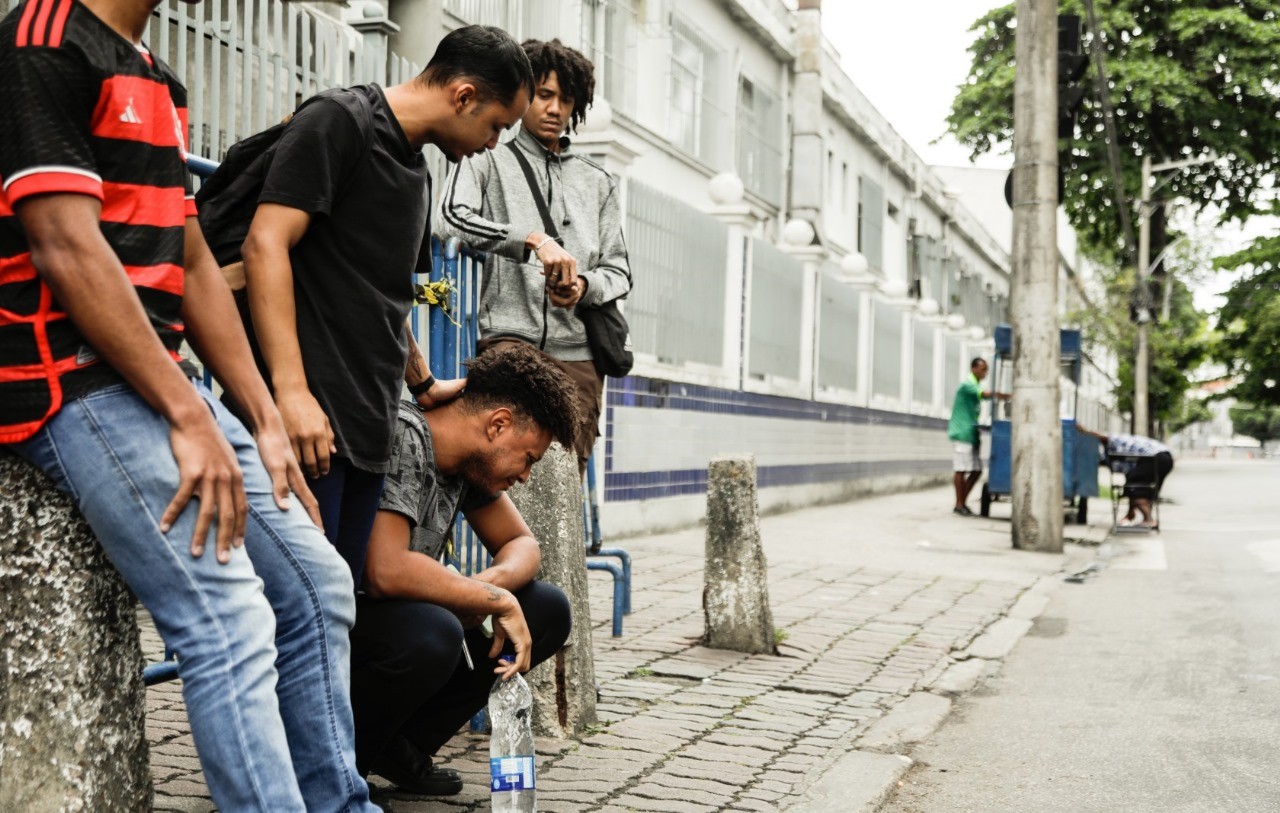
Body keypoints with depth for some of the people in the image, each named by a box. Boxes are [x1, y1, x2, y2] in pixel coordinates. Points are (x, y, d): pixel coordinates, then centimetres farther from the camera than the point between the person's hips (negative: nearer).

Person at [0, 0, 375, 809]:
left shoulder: (160, 82, 19)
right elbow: (68, 250, -18)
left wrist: (266, 423, 11)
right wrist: (188, 419, -20)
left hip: (167, 377, 10)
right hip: (77, 381, -9)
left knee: (316, 585, 8)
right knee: (231, 619, -18)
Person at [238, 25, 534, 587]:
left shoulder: (416, 172, 22)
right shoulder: (338, 122, -5)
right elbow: (266, 245, -15)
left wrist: (423, 384, 34)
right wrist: (291, 389, -23)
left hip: (367, 429, 9)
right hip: (305, 414, -9)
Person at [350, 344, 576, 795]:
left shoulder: (472, 457, 2)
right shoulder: (400, 438, -24)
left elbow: (522, 545, 10)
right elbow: (385, 571, -35)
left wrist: (490, 584, -14)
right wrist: (497, 601, -24)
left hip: (398, 615, 9)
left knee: (547, 610, -3)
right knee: (430, 633, -37)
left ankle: (403, 743, 4)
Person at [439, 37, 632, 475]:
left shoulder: (597, 183, 23)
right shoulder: (488, 163, 12)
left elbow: (619, 270, 19)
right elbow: (453, 217, -9)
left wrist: (584, 286, -5)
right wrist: (535, 241, -21)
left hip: (579, 354, 4)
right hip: (509, 338, -4)